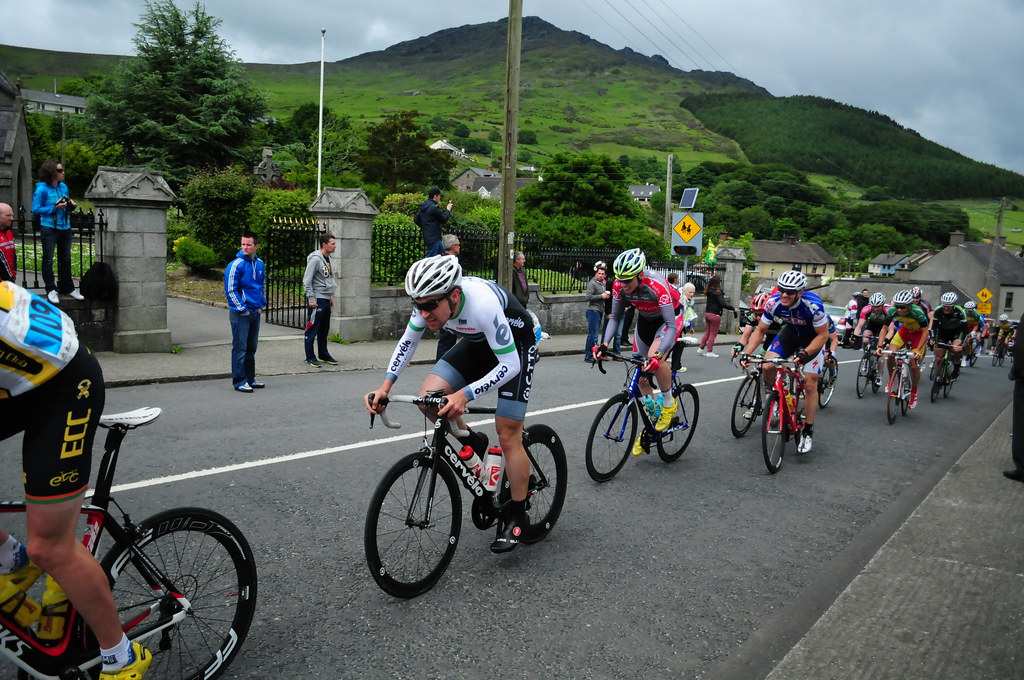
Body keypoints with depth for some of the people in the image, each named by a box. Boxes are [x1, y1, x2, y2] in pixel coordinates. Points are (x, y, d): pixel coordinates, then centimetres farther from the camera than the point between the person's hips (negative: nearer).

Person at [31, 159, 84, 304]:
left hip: (65, 227, 6)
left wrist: (70, 205, 0)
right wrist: (54, 208, -18)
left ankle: (67, 287, 21)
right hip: (49, 229, -6)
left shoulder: (63, 187, 9)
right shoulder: (42, 189, -10)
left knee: (66, 259, 11)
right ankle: (51, 290, 5)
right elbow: (35, 209, -11)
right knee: (48, 259, 1)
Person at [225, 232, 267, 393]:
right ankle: (239, 382, 2)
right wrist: (242, 309, -15)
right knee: (240, 348, -4)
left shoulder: (259, 263, 9)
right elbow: (230, 290, -13)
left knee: (251, 348, 14)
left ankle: (250, 378, 24)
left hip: (255, 312, 7)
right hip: (240, 313, -7)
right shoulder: (236, 265, -12)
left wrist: (261, 305, 12)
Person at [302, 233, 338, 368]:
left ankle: (323, 355, 22)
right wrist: (311, 299, -17)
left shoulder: (328, 259, 14)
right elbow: (307, 280, -15)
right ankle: (310, 357, 3)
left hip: (326, 300, 9)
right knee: (312, 329, -3)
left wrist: (331, 296, 20)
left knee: (324, 330, 14)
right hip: (316, 299, -9)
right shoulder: (315, 259, -13)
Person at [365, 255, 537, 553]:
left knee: (508, 435, -9)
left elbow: (510, 365, -36)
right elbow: (408, 341, -5)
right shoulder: (430, 299, -21)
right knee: (428, 396, -14)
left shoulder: (482, 304, -40)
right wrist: (385, 385, -17)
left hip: (516, 346, -6)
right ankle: (473, 444, 12)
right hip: (477, 343, 6)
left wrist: (464, 395, -46)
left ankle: (516, 516, 10)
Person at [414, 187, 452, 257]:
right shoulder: (434, 207, -19)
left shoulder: (422, 206, 10)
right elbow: (444, 218, -11)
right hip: (433, 238, -10)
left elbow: (416, 220, 13)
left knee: (443, 251, 22)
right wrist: (448, 209, 5)